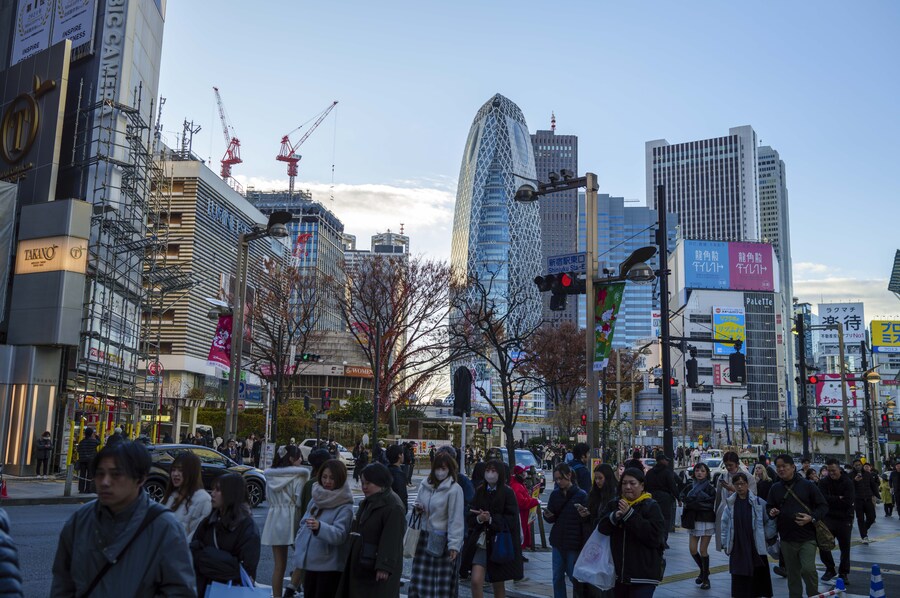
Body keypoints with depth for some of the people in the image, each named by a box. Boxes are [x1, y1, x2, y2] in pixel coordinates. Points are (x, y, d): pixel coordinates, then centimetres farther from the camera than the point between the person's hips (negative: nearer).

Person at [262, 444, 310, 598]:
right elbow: (299, 500, -14)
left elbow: (268, 498, 14)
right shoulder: (297, 476, -10)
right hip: (291, 518, -5)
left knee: (278, 564, 11)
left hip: (274, 519, 5)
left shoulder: (270, 476, 7)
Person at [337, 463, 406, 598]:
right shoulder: (367, 503, 14)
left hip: (378, 570, -10)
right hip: (361, 566, 10)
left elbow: (391, 541, -24)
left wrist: (384, 566, -28)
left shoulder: (393, 507, -18)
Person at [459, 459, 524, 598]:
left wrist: (491, 519, -22)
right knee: (476, 581, -11)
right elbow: (470, 516, 4)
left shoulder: (507, 492, -6)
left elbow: (512, 519, -10)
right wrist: (479, 518, -18)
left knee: (498, 585, 11)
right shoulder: (479, 491, 4)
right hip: (480, 542, 2)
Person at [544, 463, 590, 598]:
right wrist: (548, 516, -14)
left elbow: (586, 522, -9)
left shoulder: (581, 495, -8)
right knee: (557, 577, 8)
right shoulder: (555, 494, 4)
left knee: (574, 576, 5)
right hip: (557, 541, 4)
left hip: (574, 542, -4)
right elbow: (551, 519, 10)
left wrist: (585, 545, -14)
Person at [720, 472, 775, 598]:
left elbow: (771, 522, 3)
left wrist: (765, 536, 0)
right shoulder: (730, 503, 3)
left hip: (755, 547, -2)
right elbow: (725, 525, 9)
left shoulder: (758, 502, -4)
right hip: (737, 549, 2)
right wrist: (725, 544, 7)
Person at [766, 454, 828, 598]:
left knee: (808, 569, -13)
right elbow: (769, 507, 17)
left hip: (807, 538, -3)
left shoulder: (807, 485, -3)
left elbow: (823, 506, 0)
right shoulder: (775, 488, 7)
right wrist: (771, 512, -6)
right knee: (792, 574, 9)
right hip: (787, 539, 3)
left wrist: (811, 518, -15)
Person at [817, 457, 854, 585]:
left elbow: (847, 502, -17)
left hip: (845, 519, -1)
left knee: (845, 547, 7)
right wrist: (838, 499, -15)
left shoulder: (848, 482, -7)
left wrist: (831, 500, -12)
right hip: (828, 518, 1)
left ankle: (843, 573, 20)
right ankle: (830, 569, 11)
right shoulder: (823, 482, -2)